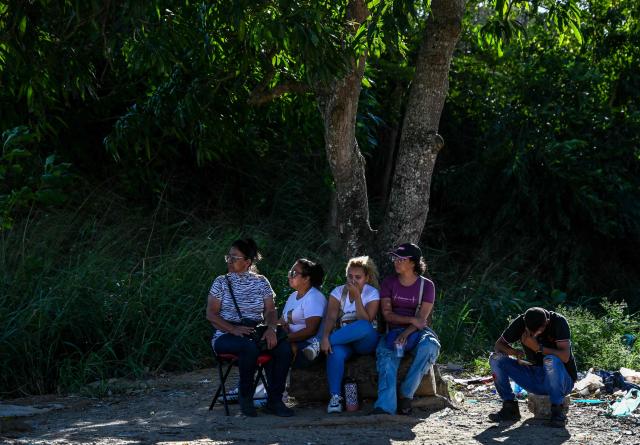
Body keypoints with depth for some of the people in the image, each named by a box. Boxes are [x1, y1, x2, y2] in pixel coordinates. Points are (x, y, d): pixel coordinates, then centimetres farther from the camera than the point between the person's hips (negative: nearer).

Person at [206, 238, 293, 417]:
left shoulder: (261, 282, 11)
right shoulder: (221, 282, 4)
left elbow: (270, 310, 6)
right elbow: (211, 314, -3)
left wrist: (271, 328, -18)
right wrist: (234, 329, -18)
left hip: (257, 334, 3)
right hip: (226, 336, -3)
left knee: (284, 347, -27)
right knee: (250, 347, -38)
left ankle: (274, 400, -17)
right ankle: (245, 397, -17)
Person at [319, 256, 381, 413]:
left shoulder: (372, 293, -3)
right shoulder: (338, 292, 4)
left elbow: (366, 322, -17)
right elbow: (331, 318, -10)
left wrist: (357, 295, -21)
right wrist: (325, 337, -29)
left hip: (365, 341, -1)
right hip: (344, 340, 2)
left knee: (364, 326, -38)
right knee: (335, 352, -36)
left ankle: (318, 344, -30)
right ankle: (335, 397, -33)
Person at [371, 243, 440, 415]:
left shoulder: (426, 285, 2)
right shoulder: (389, 282, 8)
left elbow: (422, 318, -7)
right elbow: (387, 314, 0)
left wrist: (405, 335, -23)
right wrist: (411, 320, -14)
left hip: (417, 331, -1)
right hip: (395, 330, 1)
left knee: (429, 346, -36)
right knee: (385, 352, -34)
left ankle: (406, 394, -26)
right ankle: (385, 405, -48)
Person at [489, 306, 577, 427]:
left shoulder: (558, 322, -20)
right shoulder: (520, 322, -8)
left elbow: (565, 357, -29)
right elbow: (499, 344, 0)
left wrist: (538, 347, -37)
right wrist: (514, 352, -21)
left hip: (562, 380, -5)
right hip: (535, 377, 5)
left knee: (551, 360, -39)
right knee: (495, 359, -12)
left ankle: (557, 410, -24)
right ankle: (510, 408, -9)